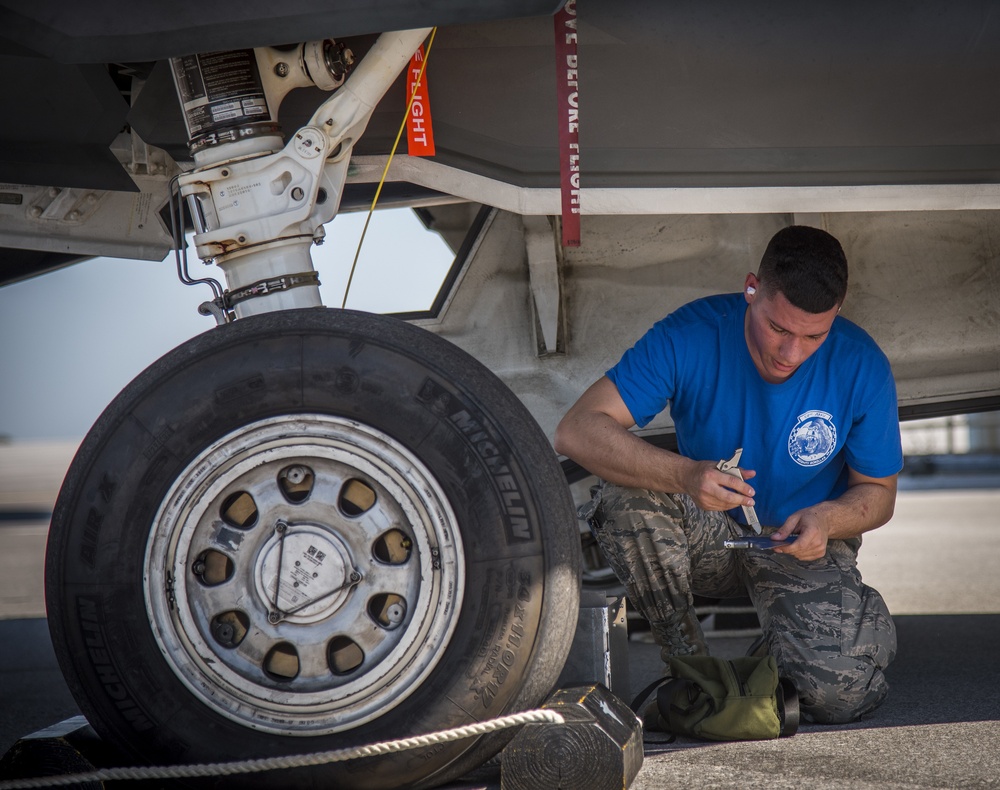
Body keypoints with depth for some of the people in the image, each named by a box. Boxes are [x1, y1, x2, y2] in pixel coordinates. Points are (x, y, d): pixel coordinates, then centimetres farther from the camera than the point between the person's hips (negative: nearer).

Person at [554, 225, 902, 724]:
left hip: (804, 546, 0)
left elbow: (878, 493, -3)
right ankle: (688, 661, -12)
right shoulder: (692, 336, -22)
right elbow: (576, 431, -29)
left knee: (835, 694, -25)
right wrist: (684, 475, -45)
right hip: (709, 534, 1)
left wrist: (827, 518, -27)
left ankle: (859, 619, 13)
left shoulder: (861, 365, -17)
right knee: (625, 496, -32)